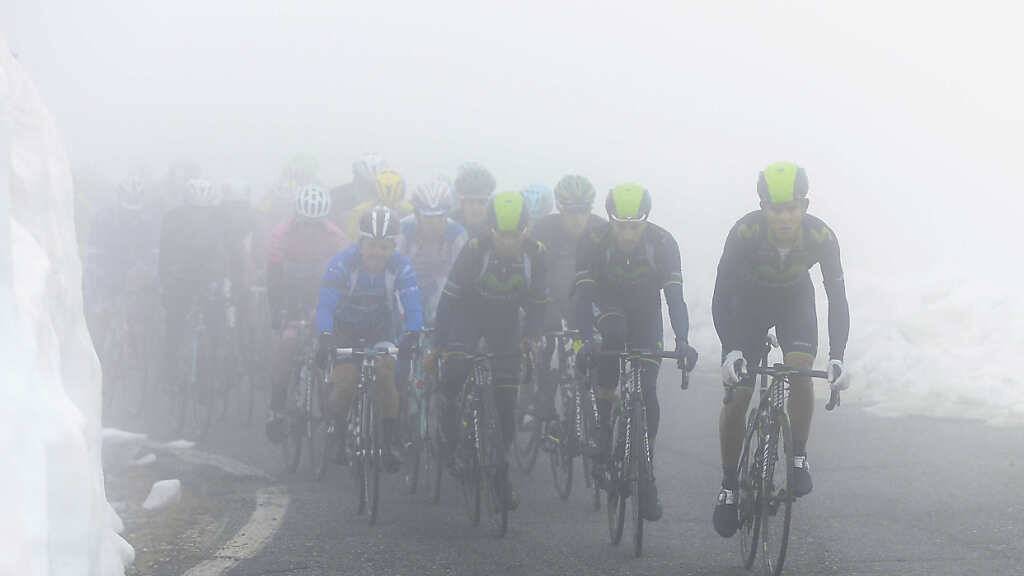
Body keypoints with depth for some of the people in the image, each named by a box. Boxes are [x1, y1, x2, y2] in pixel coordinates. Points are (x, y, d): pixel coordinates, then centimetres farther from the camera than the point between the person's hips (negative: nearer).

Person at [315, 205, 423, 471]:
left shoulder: (400, 266, -21)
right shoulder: (343, 262, -27)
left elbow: (413, 304, -29)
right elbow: (325, 303, -34)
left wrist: (411, 334, -49)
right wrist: (325, 337, -51)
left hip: (380, 329, 1)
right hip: (345, 328, -1)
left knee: (385, 371, -23)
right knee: (345, 381, -19)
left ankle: (389, 438, -11)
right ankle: (336, 431, 9)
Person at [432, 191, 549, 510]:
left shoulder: (534, 253, -19)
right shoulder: (475, 249, -27)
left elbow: (538, 301, -7)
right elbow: (450, 296, -21)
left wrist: (531, 335, -22)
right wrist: (438, 343, -24)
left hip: (505, 321, 2)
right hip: (469, 314, -2)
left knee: (506, 398, -3)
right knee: (455, 369, -29)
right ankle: (448, 440, -7)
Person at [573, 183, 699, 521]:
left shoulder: (663, 243, -26)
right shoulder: (594, 242, -26)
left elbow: (674, 295, -30)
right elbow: (584, 294, -30)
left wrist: (682, 341, -45)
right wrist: (584, 340, -45)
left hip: (647, 313, 0)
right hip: (609, 303, 0)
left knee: (648, 391, -11)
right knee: (613, 332, -33)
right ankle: (603, 430, -17)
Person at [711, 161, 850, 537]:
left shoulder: (821, 237, -30)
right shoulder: (744, 233, -34)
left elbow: (838, 299, -27)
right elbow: (721, 298, -33)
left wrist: (837, 357, -39)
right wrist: (730, 351, -45)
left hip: (795, 299, 1)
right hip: (748, 299, -1)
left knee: (800, 372, -25)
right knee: (736, 393, -8)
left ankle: (798, 458, -6)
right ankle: (729, 486, 7)